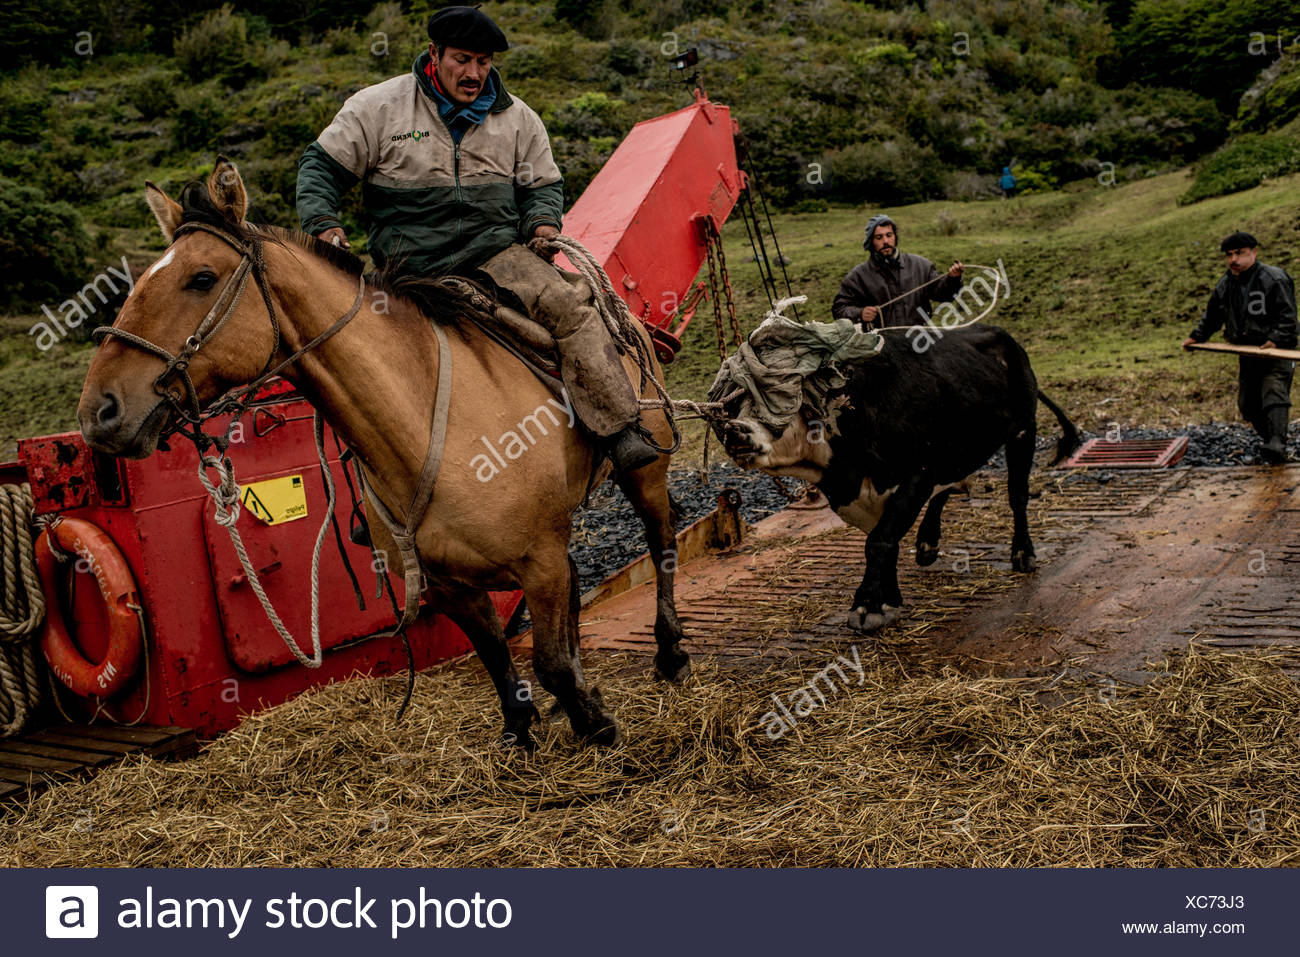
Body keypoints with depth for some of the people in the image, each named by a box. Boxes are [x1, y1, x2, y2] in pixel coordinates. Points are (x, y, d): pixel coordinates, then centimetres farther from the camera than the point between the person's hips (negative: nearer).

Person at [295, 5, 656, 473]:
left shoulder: (517, 118, 11)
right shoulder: (379, 106, 3)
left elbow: (542, 183, 23)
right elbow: (322, 165, 6)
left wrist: (543, 223, 0)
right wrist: (323, 224, -11)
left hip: (497, 251, 0)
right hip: (412, 264, 0)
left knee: (568, 305, -23)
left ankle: (621, 433, -26)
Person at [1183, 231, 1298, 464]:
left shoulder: (1274, 279, -10)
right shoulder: (1225, 285, 11)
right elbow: (1213, 315, 24)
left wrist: (1275, 340, -27)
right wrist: (1197, 337, 13)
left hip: (1276, 351, -7)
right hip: (1246, 353, 7)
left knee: (1274, 395, -21)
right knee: (1248, 404, 8)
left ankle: (1277, 446, -32)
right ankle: (1273, 438, 25)